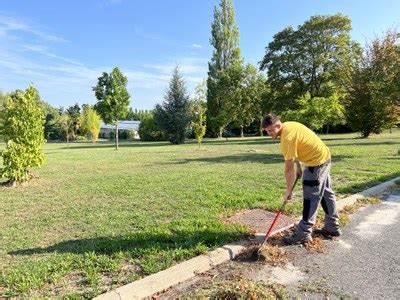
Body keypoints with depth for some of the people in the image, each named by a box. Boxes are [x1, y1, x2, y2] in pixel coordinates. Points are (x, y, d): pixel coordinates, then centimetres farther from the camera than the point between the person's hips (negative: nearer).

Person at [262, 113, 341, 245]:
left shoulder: (287, 138, -28)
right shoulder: (288, 126, 1)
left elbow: (289, 168, -23)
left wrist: (288, 191, -15)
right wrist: (298, 166, 11)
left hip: (316, 162, -10)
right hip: (324, 157, 10)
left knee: (310, 198, -6)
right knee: (326, 193, 18)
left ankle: (303, 234, 1)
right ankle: (333, 227, 31)